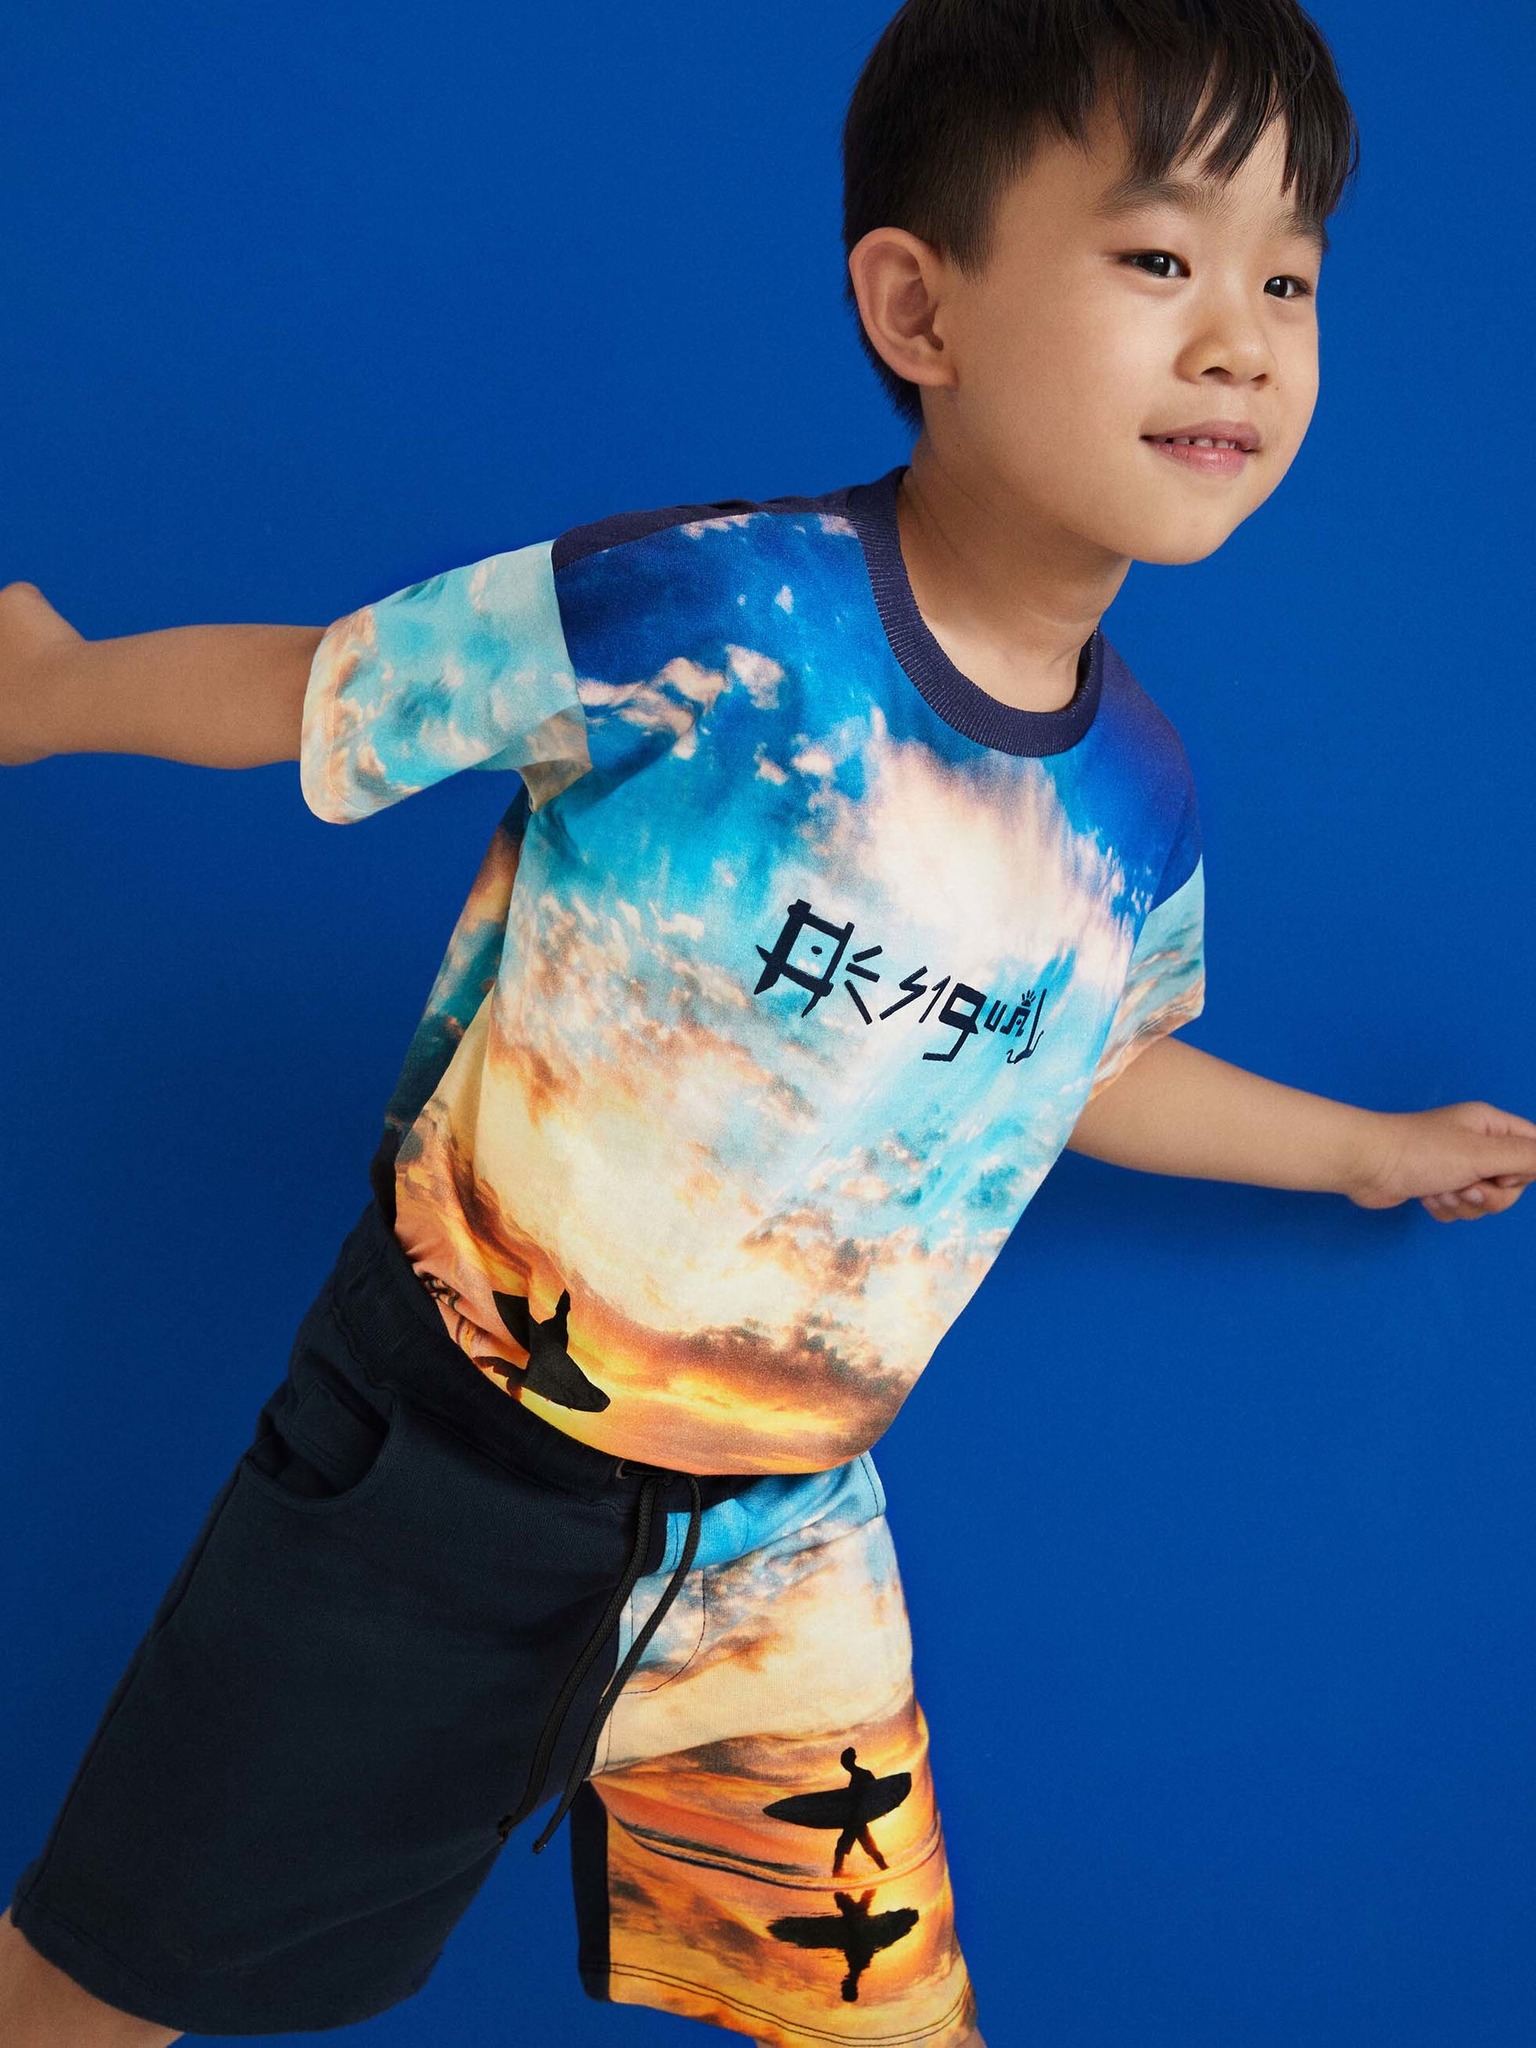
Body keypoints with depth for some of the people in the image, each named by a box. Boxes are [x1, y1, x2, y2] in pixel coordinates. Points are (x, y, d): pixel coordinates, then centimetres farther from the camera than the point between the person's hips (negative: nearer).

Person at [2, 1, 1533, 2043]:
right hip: (444, 1470, -4)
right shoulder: (724, 614, -25)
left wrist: (1370, 1147, 29)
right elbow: (299, 688, -12)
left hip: (776, 1554, 5)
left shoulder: (1141, 810, -4)